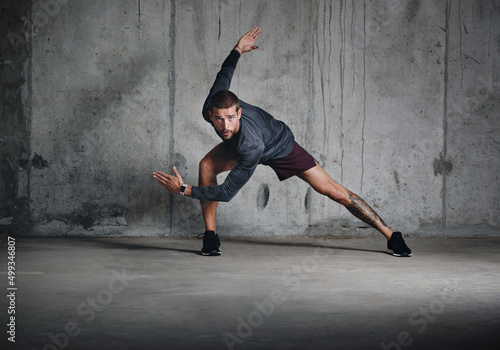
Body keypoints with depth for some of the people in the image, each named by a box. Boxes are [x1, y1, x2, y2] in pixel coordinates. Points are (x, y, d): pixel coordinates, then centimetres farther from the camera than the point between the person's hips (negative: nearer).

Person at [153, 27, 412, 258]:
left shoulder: (251, 146, -48)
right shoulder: (211, 108, -33)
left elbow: (227, 192, -41)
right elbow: (224, 75, -11)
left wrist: (184, 190, -41)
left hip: (281, 148, -5)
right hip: (238, 144, 5)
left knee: (334, 192, -9)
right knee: (207, 165, -23)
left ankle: (390, 235, 1)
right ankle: (210, 237, -11)